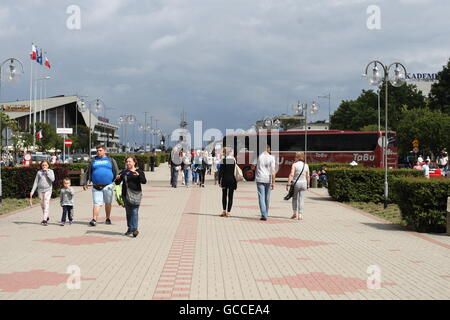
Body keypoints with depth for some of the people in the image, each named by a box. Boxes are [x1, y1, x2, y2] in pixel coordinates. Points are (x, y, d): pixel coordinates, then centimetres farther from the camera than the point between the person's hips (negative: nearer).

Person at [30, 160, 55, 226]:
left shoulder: (50, 171, 4)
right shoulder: (39, 172, 8)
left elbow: (52, 179, -13)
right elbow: (36, 182, 8)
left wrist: (47, 172, -11)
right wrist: (32, 191, 3)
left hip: (48, 189, -3)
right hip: (40, 190, 3)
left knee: (46, 204, -12)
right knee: (42, 205, 9)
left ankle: (44, 220, -15)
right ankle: (46, 217, 28)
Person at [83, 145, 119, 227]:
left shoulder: (111, 160, 10)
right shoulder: (93, 161, 12)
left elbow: (116, 173, 10)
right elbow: (88, 173, 16)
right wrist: (85, 183, 9)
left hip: (108, 186, 0)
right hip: (96, 186, 0)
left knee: (108, 203, 9)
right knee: (97, 203, -9)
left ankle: (108, 219, 23)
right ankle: (94, 220, -15)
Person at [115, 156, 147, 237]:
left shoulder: (139, 171, 4)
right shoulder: (124, 172, 12)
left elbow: (144, 181, -7)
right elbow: (117, 183, 12)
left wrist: (139, 175, -23)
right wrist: (117, 179, -10)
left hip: (136, 194, -4)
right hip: (126, 194, 4)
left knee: (134, 211, -12)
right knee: (128, 212, 9)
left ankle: (134, 229, -15)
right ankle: (130, 228, 18)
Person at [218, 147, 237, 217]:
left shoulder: (223, 160, -5)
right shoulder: (234, 160, -2)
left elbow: (220, 171, -4)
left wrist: (219, 181, -1)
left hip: (225, 180, 0)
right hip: (232, 180, 0)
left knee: (224, 196, 14)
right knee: (230, 196, 4)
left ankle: (224, 211, 10)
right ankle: (228, 212, 2)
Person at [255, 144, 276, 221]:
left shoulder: (259, 157, -1)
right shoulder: (271, 158, -3)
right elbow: (273, 170, -10)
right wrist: (273, 182, -10)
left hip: (260, 179, -1)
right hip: (268, 179, 1)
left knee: (261, 197, -4)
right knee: (267, 198, 14)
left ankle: (264, 215, -15)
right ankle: (266, 214, 24)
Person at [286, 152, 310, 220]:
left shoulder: (295, 165, -7)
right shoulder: (306, 165, 4)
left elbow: (291, 175, -14)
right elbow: (308, 176, 5)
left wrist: (288, 184, -13)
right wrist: (307, 185, 14)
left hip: (295, 183, -2)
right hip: (303, 183, 2)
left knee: (294, 199, 16)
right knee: (301, 200, 4)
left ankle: (295, 213, 16)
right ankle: (300, 215, 0)